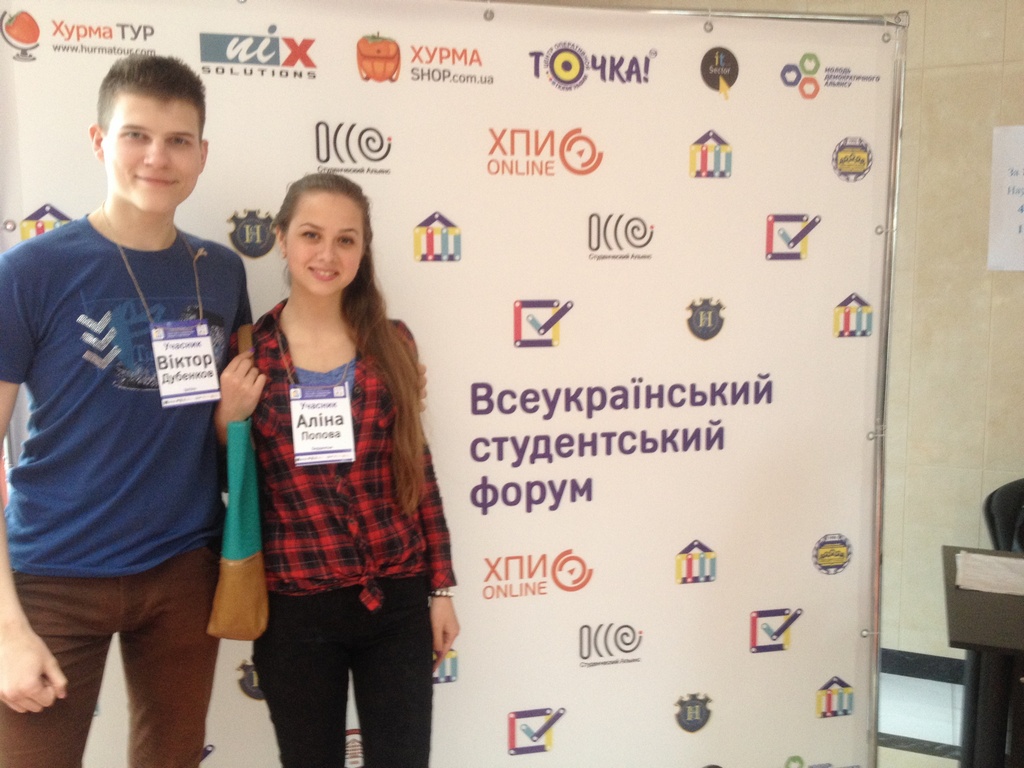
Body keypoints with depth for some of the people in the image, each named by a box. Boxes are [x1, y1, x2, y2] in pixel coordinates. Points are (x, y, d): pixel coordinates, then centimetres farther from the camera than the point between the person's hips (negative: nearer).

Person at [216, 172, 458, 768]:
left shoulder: (390, 342, 1)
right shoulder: (248, 352, -3)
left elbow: (417, 466, 6)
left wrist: (441, 588, 6)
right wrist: (226, 419, -14)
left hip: (398, 598, 1)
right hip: (295, 608, -1)